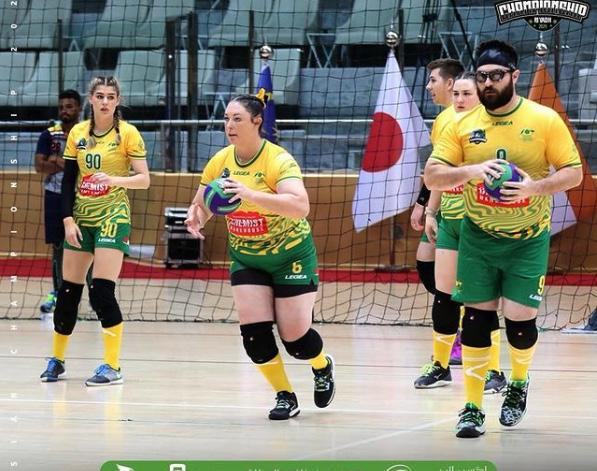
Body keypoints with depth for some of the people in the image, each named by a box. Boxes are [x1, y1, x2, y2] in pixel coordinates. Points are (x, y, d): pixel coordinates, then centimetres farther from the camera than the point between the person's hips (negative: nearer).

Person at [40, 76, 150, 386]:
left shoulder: (127, 133, -5)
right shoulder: (77, 134, 6)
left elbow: (144, 179, -8)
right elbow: (68, 180, 8)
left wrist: (116, 180, -27)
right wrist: (68, 220, -1)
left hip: (113, 217, -5)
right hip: (81, 219, 5)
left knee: (101, 292, -15)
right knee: (68, 292, 7)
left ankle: (112, 367, -9)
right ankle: (57, 360, 22)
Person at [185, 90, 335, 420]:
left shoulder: (278, 160, -23)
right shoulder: (220, 162, -5)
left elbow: (300, 206, -38)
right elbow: (201, 205, 7)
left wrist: (251, 195, -48)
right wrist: (196, 218, -18)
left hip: (290, 254, -5)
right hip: (246, 258, 5)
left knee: (295, 339, -5)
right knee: (254, 332, -9)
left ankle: (323, 367, 31)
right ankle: (285, 396, 10)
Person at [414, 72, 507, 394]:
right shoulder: (446, 123, 10)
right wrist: (430, 213, 18)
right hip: (448, 221, 6)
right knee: (443, 295, 8)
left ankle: (494, 372, 4)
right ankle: (440, 366, 18)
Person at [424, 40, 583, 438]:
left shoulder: (545, 120, -7)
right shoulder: (463, 125, -1)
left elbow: (574, 173, -6)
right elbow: (432, 176, -4)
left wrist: (536, 187, -24)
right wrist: (471, 171, -23)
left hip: (528, 240, -2)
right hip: (478, 238, 2)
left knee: (520, 321, -4)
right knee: (476, 320, -2)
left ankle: (519, 383, 27)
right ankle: (472, 408, 6)